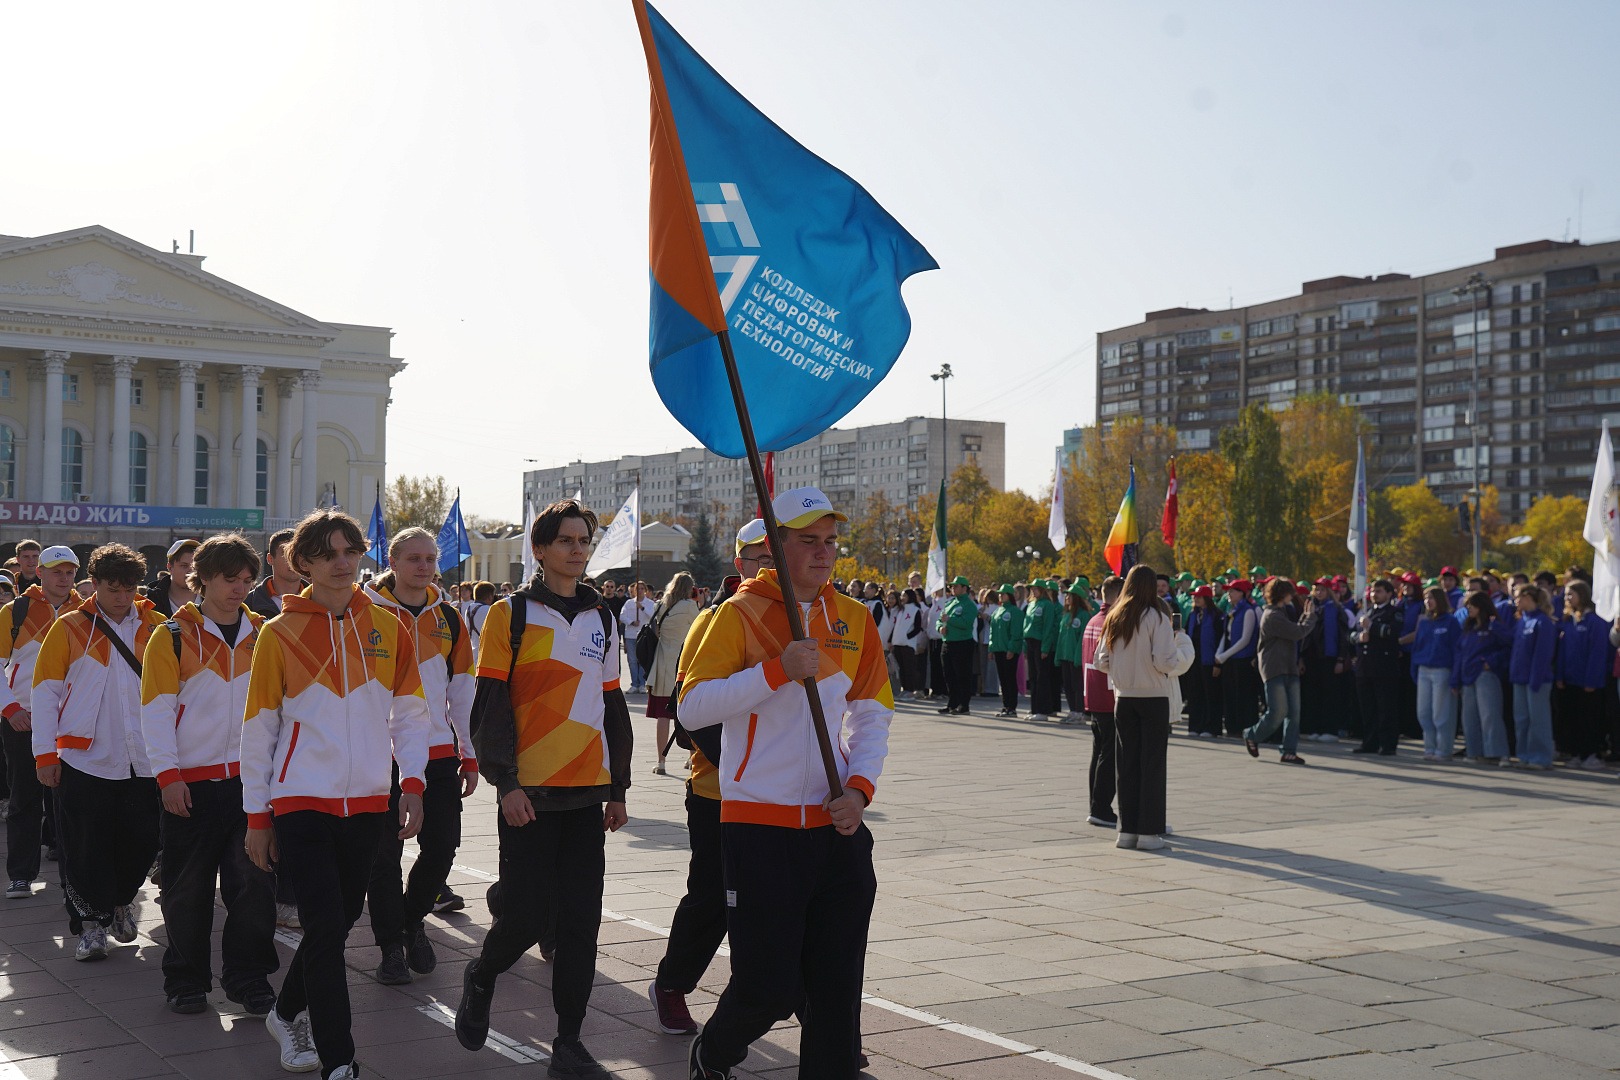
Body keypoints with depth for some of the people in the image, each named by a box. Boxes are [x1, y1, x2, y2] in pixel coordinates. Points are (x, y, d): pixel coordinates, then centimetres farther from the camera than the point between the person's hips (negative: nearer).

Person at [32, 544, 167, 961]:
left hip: (144, 760, 2)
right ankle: (92, 922, 14)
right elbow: (45, 692, 1)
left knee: (142, 841, 5)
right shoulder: (69, 628, 1)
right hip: (85, 759, -2)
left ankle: (120, 901, 30)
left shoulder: (155, 626, 6)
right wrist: (45, 754, -4)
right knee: (87, 845, 1)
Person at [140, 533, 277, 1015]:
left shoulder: (263, 634, 9)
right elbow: (157, 710, -3)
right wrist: (167, 775, -11)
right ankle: (186, 981, 21)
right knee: (188, 888, 6)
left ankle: (248, 979, 10)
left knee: (254, 879, -2)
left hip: (251, 778, 2)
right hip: (192, 781, -2)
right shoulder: (173, 636, 0)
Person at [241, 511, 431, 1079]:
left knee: (340, 920, 14)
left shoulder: (387, 626, 3)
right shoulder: (279, 633, -3)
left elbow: (409, 712, 8)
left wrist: (411, 782, -4)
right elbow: (259, 729, 1)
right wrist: (257, 814, 1)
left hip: (366, 802, 4)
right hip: (301, 802, -3)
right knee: (326, 928, -9)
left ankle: (288, 1013, 38)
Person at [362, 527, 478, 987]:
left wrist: (470, 755, 11)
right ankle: (392, 945, 14)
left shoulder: (448, 617, 10)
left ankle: (413, 919, 27)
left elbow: (462, 691, 14)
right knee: (385, 852, 0)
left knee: (443, 845, 2)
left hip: (438, 752, 4)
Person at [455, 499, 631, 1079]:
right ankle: (480, 978, 27)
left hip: (587, 791, 4)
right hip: (528, 791, -4)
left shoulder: (601, 618, 13)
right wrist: (504, 782, -12)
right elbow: (491, 704, -5)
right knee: (525, 916, -4)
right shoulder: (512, 613, -2)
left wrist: (618, 789, 15)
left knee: (580, 920, 2)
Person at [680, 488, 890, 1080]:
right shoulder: (741, 614, -4)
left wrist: (859, 787, -3)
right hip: (759, 826, -4)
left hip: (837, 827, 5)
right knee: (769, 988, -1)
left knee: (838, 984, 7)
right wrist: (777, 671, -21)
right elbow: (692, 707, -13)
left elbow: (871, 715, 13)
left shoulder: (854, 618, 10)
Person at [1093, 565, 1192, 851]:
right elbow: (1166, 662, -16)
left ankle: (1127, 830, 12)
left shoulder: (1113, 619, 3)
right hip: (1154, 699, -4)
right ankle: (1148, 833, 2)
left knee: (1127, 764, 10)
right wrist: (1183, 646, 2)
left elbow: (1101, 662, 7)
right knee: (1153, 764, 2)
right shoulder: (1156, 618, -11)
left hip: (1123, 698, 4)